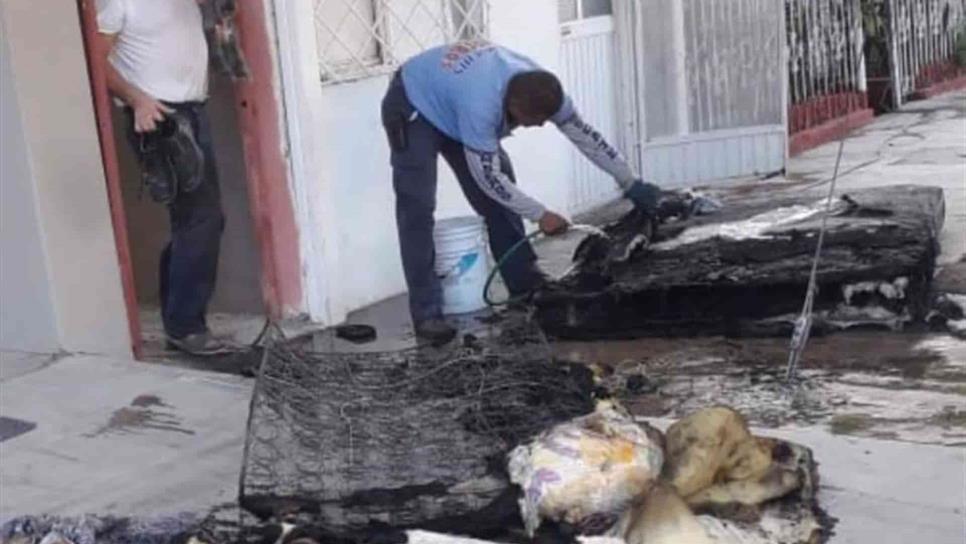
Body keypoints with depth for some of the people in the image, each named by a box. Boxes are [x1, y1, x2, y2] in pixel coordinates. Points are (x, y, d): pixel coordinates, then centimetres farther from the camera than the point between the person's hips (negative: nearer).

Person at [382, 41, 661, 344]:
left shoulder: (538, 89, -21)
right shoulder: (480, 105, -42)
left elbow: (584, 135, -9)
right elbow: (488, 177, -33)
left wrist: (632, 184, -6)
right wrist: (540, 215, -26)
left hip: (447, 102, 7)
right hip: (413, 107, -7)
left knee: (497, 199, 2)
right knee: (418, 208, -18)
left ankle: (526, 288, 12)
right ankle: (427, 314, -17)